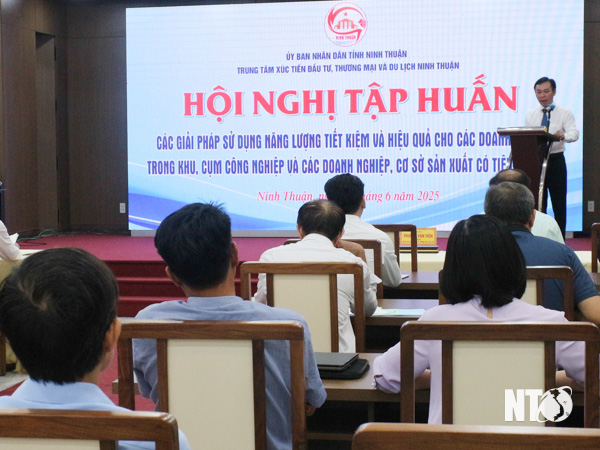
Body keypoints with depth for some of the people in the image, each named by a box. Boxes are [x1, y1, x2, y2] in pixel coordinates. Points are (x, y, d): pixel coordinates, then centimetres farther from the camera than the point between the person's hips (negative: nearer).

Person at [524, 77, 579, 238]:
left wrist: (563, 135, -35)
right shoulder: (530, 115, 13)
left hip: (555, 160, -3)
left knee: (559, 203, -2)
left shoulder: (565, 113, 2)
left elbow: (574, 133, -13)